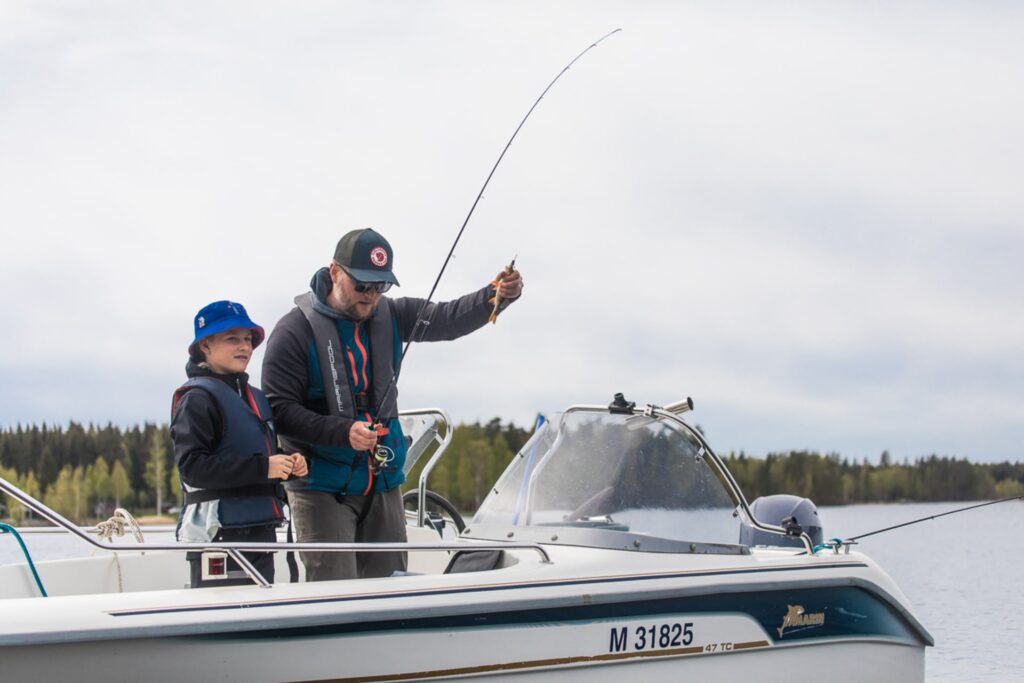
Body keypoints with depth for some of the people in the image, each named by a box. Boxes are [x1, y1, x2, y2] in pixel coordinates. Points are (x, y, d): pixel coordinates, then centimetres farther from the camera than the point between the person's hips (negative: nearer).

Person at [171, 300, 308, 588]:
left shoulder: (256, 398, 20)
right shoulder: (197, 398, -7)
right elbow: (192, 466, -18)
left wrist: (288, 465, 9)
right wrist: (262, 467, -20)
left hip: (260, 530, 9)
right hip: (219, 533, -9)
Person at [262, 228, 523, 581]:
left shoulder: (389, 316, 7)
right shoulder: (295, 330, -11)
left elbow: (450, 318, 0)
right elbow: (279, 409, -15)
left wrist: (499, 296, -20)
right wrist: (344, 431, -27)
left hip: (383, 485, 6)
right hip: (321, 488, -6)